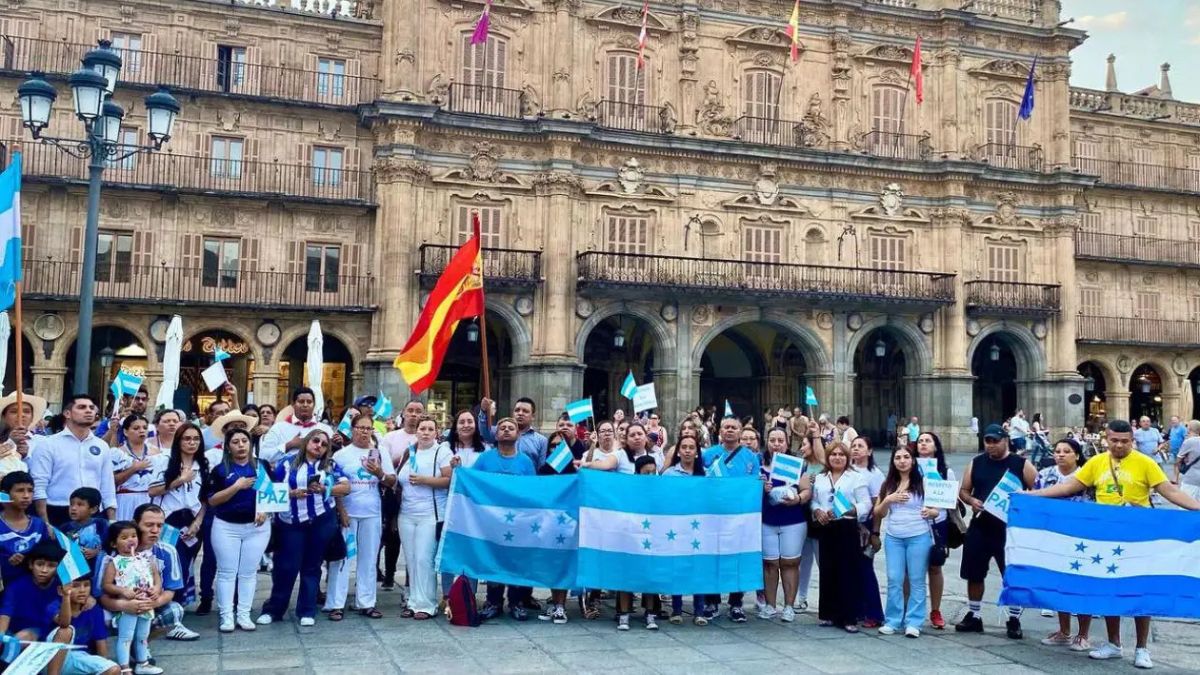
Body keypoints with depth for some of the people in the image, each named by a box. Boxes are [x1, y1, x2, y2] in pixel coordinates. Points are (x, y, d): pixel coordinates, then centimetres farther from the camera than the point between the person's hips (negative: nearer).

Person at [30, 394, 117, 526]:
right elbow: (39, 486, -7)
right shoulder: (49, 444, -2)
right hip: (58, 515, -4)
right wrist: (45, 523, -14)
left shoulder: (102, 446, 10)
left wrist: (112, 523, 6)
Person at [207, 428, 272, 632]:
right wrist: (237, 486, -17)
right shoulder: (220, 469, -1)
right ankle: (226, 616, 5)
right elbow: (212, 500, -7)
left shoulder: (262, 466, 5)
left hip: (257, 526, 1)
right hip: (226, 527, -1)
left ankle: (244, 615, 10)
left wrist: (265, 510, -10)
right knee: (227, 572, 1)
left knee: (249, 572, 5)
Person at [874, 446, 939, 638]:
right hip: (893, 538, 3)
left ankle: (913, 622, 7)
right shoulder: (887, 484, 8)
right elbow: (878, 514, 8)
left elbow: (936, 510, 1)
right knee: (894, 580, 4)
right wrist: (888, 500, -10)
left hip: (919, 537, -3)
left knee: (916, 580, 2)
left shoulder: (923, 482, -1)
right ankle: (892, 621, 11)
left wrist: (930, 512, -22)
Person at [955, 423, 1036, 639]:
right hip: (979, 528, 3)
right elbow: (963, 490, 11)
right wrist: (971, 500, -10)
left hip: (1009, 529, -3)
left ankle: (1014, 620, 16)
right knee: (974, 574, 8)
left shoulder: (1021, 464, -2)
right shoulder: (976, 463, 6)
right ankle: (973, 615, 22)